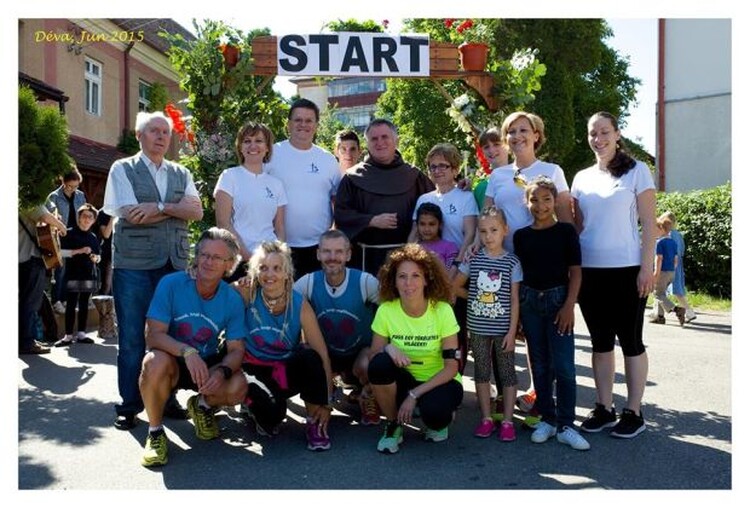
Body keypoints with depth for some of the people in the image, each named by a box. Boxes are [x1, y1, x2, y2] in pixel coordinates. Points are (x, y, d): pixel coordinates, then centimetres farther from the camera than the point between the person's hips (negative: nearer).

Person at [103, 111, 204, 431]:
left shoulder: (181, 173, 15)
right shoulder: (122, 169, 4)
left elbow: (197, 211, 0)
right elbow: (130, 213, -10)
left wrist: (160, 206, -13)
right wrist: (177, 208, -5)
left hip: (175, 264, 3)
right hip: (133, 265, -3)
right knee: (131, 338, 2)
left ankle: (167, 399, 20)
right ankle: (129, 405, 13)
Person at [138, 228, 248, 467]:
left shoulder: (232, 300, -9)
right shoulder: (171, 284, -16)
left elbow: (236, 349, -9)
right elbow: (153, 335, -21)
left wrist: (222, 372, -32)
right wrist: (187, 352, -39)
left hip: (208, 363, 2)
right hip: (172, 361, -2)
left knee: (238, 387, -27)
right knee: (156, 362, -37)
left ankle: (203, 406, 11)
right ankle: (155, 432, -10)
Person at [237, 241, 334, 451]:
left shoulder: (300, 304, -16)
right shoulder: (246, 295, -16)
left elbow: (322, 355, -15)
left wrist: (326, 401, -17)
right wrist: (238, 291, -24)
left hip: (287, 370, 1)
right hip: (254, 369, -1)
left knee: (309, 357, -32)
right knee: (270, 414, -32)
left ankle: (315, 423, -10)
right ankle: (259, 408, 8)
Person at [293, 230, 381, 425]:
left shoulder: (365, 282, -21)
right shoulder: (308, 282, -15)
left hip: (363, 351, -2)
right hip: (326, 352, 2)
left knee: (366, 366, -34)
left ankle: (369, 397, 4)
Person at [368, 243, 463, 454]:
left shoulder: (442, 310, -16)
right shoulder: (386, 310, -12)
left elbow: (451, 367, -15)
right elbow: (372, 355, -8)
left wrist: (414, 394, -21)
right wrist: (388, 349, -30)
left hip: (439, 381, -2)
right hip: (404, 379, 2)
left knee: (433, 410, -35)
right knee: (379, 364, -30)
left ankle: (438, 423, 6)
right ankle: (393, 425, -4)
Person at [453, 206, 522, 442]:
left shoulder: (512, 262, -4)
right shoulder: (473, 259, 0)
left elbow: (514, 299, -4)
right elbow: (455, 286, 11)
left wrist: (512, 330, -8)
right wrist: (475, 298, 6)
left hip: (503, 328, -2)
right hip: (478, 328, 2)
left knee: (507, 372, 5)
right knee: (481, 371, 10)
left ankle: (507, 421, 14)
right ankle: (486, 418, 21)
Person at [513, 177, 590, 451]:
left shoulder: (566, 231, -1)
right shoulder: (521, 235, 6)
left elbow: (575, 272, -3)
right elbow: (518, 274, 9)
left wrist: (569, 305, -12)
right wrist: (516, 311, 5)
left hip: (558, 299, -3)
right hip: (530, 301, 3)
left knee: (564, 365, -4)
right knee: (540, 364, 9)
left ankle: (565, 425, 6)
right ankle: (547, 419, 21)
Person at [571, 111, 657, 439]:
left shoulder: (637, 171, 1)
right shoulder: (582, 178, 12)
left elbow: (649, 224, -4)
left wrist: (647, 268, -11)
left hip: (626, 270, -4)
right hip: (589, 271, 4)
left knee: (630, 341, 4)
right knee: (600, 341, 10)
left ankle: (633, 412, 13)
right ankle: (604, 408, 19)